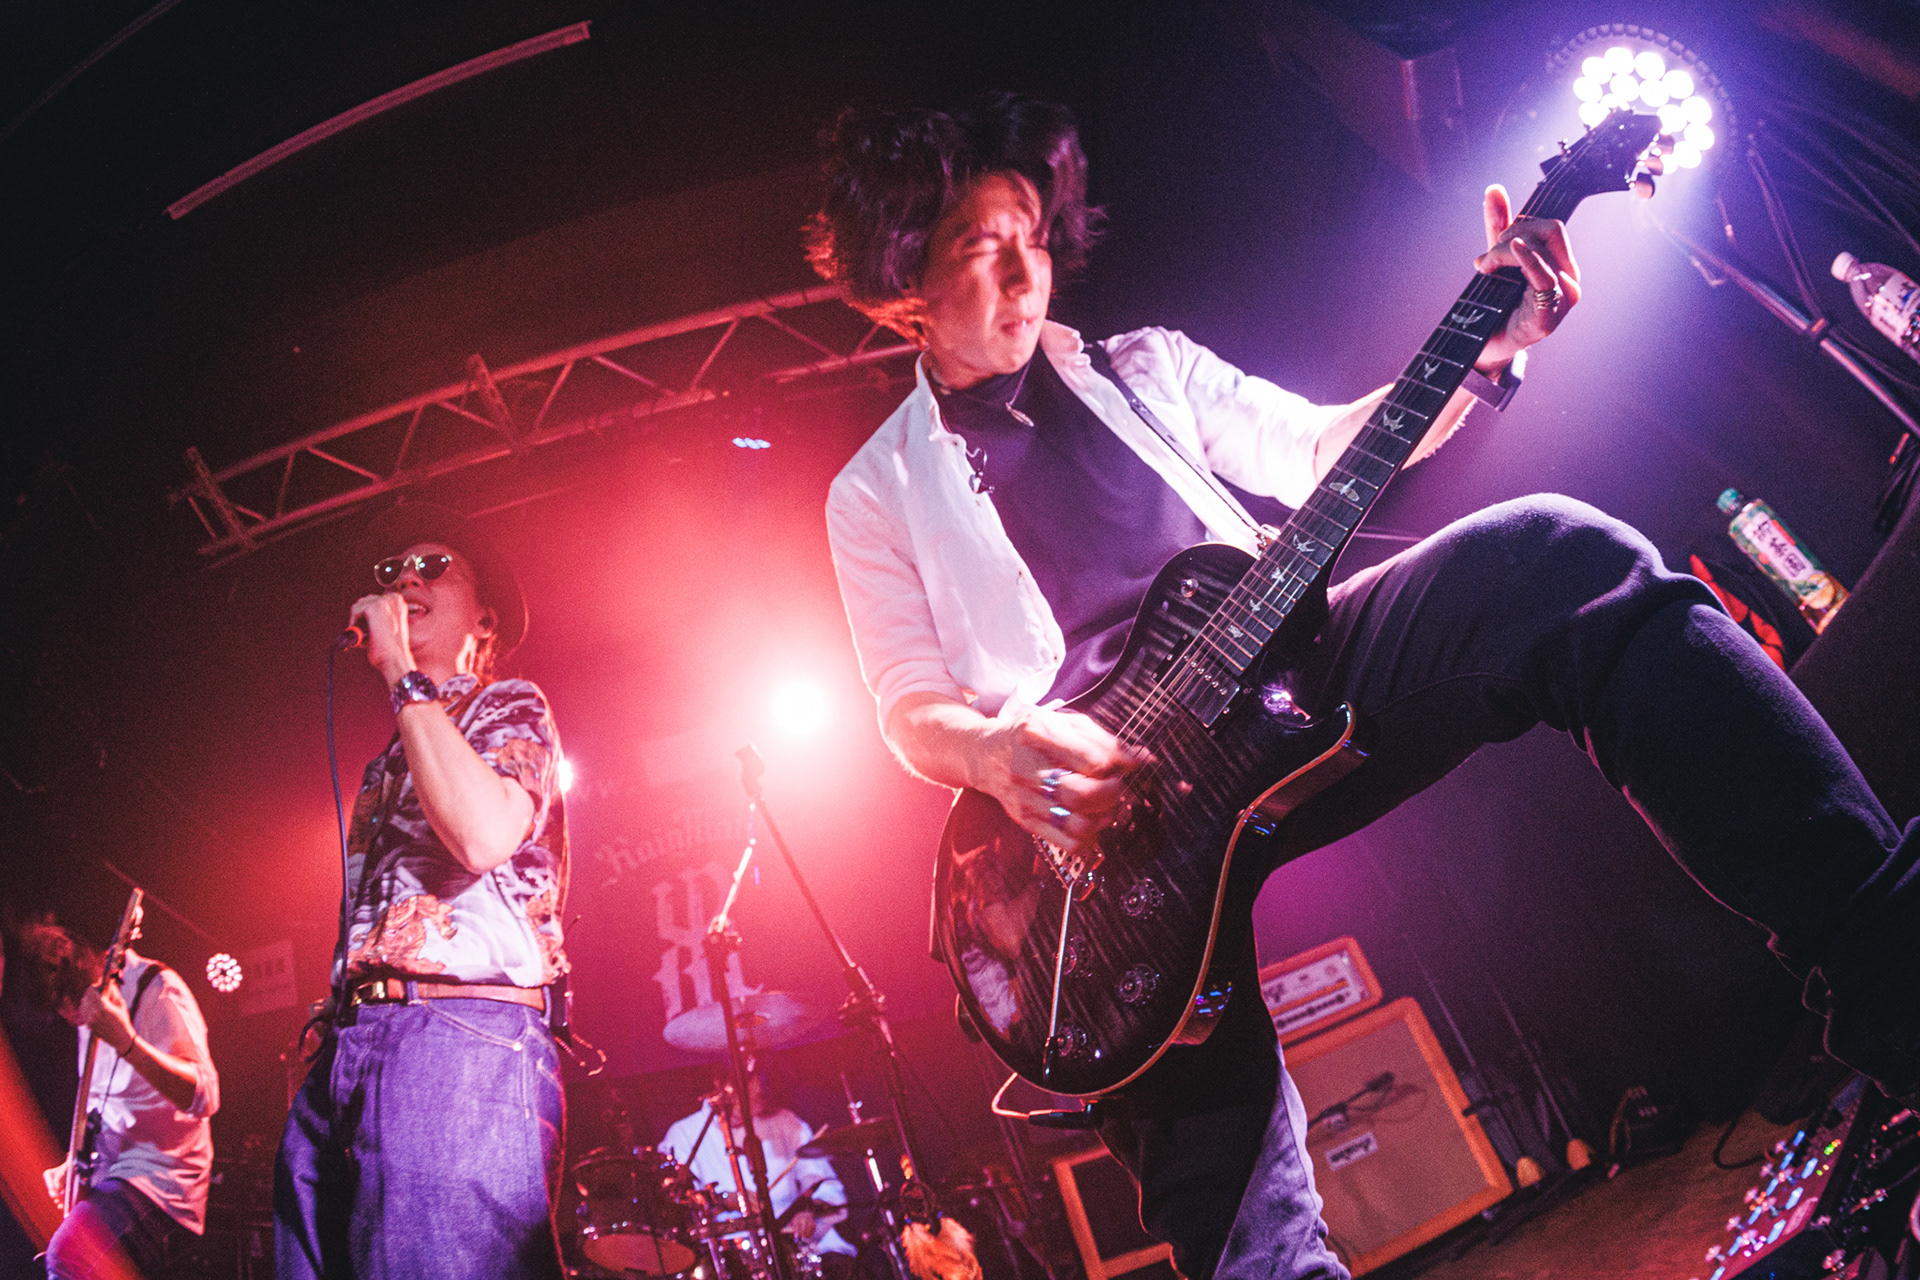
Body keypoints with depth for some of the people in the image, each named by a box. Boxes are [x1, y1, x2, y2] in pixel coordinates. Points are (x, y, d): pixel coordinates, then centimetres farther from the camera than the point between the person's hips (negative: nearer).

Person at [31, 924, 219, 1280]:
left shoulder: (154, 988, -15)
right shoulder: (88, 1002, 11)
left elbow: (204, 1098, -27)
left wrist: (126, 1043, -35)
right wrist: (72, 1162, 11)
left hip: (160, 1174, -9)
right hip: (104, 1175, 10)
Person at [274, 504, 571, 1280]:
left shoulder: (511, 708, 8)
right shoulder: (385, 765, 29)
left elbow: (485, 834, -15)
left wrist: (401, 672, -7)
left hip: (459, 1039, -7)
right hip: (345, 1052, 7)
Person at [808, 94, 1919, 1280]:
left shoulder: (1144, 364, 23)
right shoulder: (878, 494, 15)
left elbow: (1320, 450, 20)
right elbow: (913, 705, 7)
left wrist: (1485, 351, 4)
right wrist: (1001, 752, -18)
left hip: (1284, 671, 2)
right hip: (1105, 798, -1)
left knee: (1559, 554, -26)